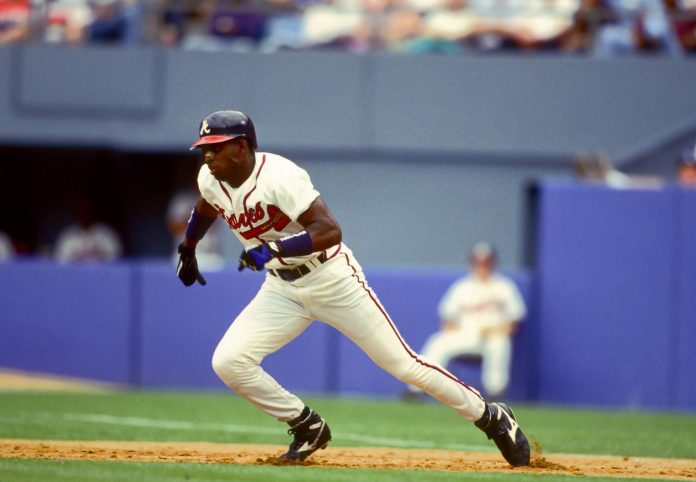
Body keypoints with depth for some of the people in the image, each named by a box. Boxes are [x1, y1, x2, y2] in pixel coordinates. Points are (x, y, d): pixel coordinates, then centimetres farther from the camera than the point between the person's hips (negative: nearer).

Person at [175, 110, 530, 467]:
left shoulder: (278, 176, -27)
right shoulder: (210, 180, -5)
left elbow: (330, 231, -34)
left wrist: (274, 248, -41)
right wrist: (187, 249, 34)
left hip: (333, 280, -7)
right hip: (282, 288, 7)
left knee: (404, 364, -3)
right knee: (228, 363, -11)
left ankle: (491, 418, 15)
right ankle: (308, 428, 8)